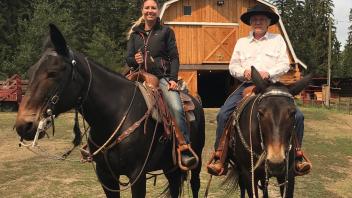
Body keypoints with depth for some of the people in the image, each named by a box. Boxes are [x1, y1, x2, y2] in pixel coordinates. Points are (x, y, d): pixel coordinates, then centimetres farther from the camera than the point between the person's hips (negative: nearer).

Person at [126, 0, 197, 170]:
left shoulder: (166, 31, 10)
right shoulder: (135, 34, 18)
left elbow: (174, 58, 5)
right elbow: (128, 59, 15)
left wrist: (173, 79, -8)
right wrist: (135, 60, -9)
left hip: (162, 77, -3)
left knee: (176, 108, -27)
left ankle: (184, 148, -24)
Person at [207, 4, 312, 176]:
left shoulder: (277, 40, 12)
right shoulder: (241, 42, 18)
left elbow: (285, 64, 3)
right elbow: (233, 66, 14)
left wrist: (269, 73, -15)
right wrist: (243, 72, -9)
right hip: (247, 86, 1)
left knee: (297, 115, -18)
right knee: (223, 114, -20)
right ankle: (219, 158, -12)